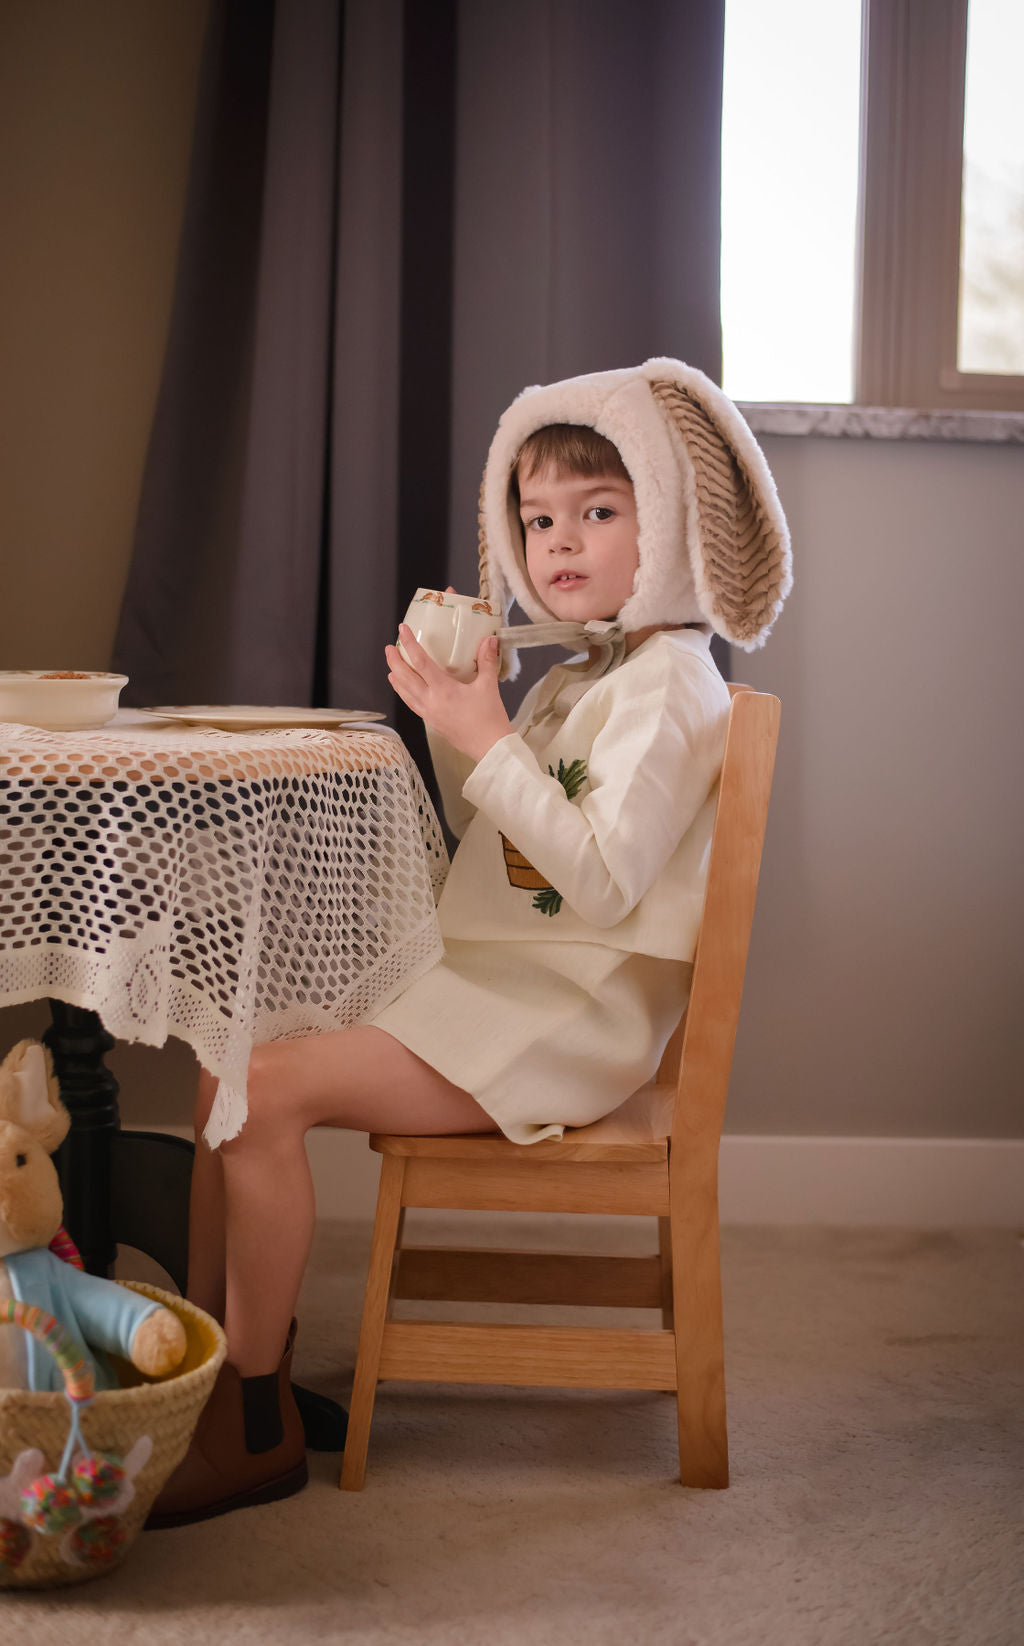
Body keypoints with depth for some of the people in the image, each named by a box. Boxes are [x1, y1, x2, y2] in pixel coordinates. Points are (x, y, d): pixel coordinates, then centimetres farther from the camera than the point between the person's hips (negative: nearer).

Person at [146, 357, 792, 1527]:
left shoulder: (667, 684, -12)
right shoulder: (575, 676, 17)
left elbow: (603, 882, -23)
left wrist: (488, 740, -23)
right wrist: (456, 717, 6)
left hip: (565, 1017, -10)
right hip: (491, 989, 10)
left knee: (266, 1093, -21)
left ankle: (256, 1429, -9)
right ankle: (204, 1369, 8)